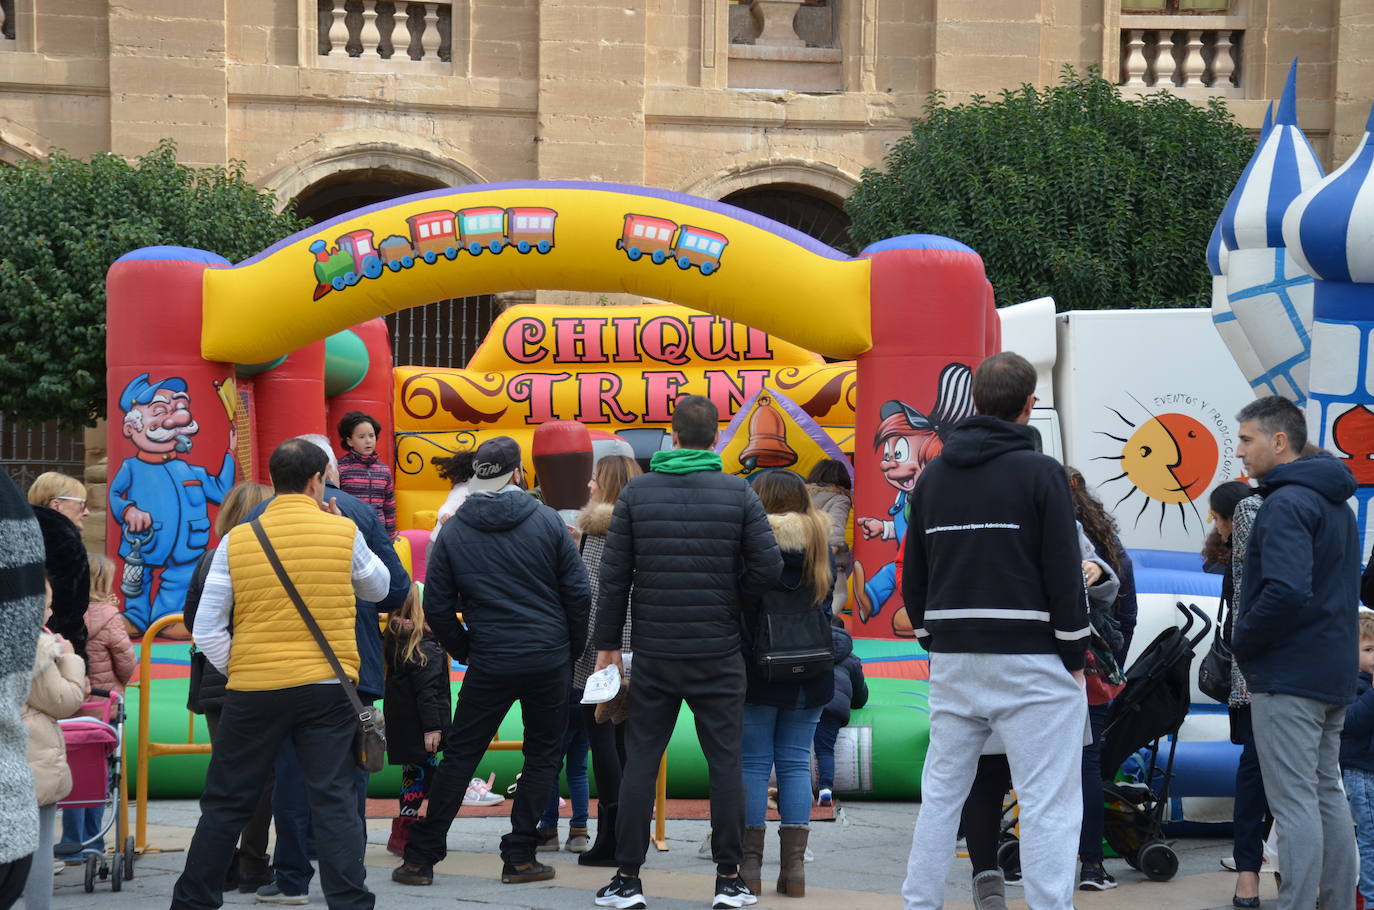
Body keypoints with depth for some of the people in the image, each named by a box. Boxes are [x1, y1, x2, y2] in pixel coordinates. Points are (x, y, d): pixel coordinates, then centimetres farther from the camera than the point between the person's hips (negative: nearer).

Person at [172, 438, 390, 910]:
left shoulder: (237, 539, 0)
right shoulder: (344, 532, -2)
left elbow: (206, 629, -1)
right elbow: (378, 588, 18)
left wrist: (235, 671, 10)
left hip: (253, 692, 1)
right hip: (327, 689, -1)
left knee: (226, 802, 11)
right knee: (335, 803, 1)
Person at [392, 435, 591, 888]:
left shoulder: (452, 531, -1)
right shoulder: (547, 521, -3)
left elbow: (437, 608, 0)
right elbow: (577, 591, -2)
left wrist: (464, 651, 15)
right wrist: (573, 648, 11)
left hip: (490, 664, 1)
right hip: (549, 660, -1)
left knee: (459, 756, 9)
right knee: (543, 755, 12)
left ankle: (421, 857, 9)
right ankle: (519, 857, 9)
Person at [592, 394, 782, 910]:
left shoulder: (636, 493, 0)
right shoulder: (738, 493, -2)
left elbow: (613, 575, 0)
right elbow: (768, 567, -7)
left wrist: (608, 644, 6)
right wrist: (733, 606, 9)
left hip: (654, 653, 1)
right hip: (718, 654, -1)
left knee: (640, 762, 6)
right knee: (725, 762, 6)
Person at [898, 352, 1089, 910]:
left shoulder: (933, 477, 9)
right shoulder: (1039, 472, -8)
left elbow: (914, 576, 14)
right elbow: (1064, 573, -9)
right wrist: (1075, 656, -2)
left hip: (953, 659, 6)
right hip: (1029, 657, -6)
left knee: (941, 791, 13)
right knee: (1048, 801, -4)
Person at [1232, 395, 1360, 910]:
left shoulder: (1285, 504, -16)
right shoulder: (1335, 505, 16)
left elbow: (1287, 591, -28)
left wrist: (1242, 641, -13)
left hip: (1288, 676, -10)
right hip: (1333, 673, 10)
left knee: (1294, 804, -8)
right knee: (1327, 795, 14)